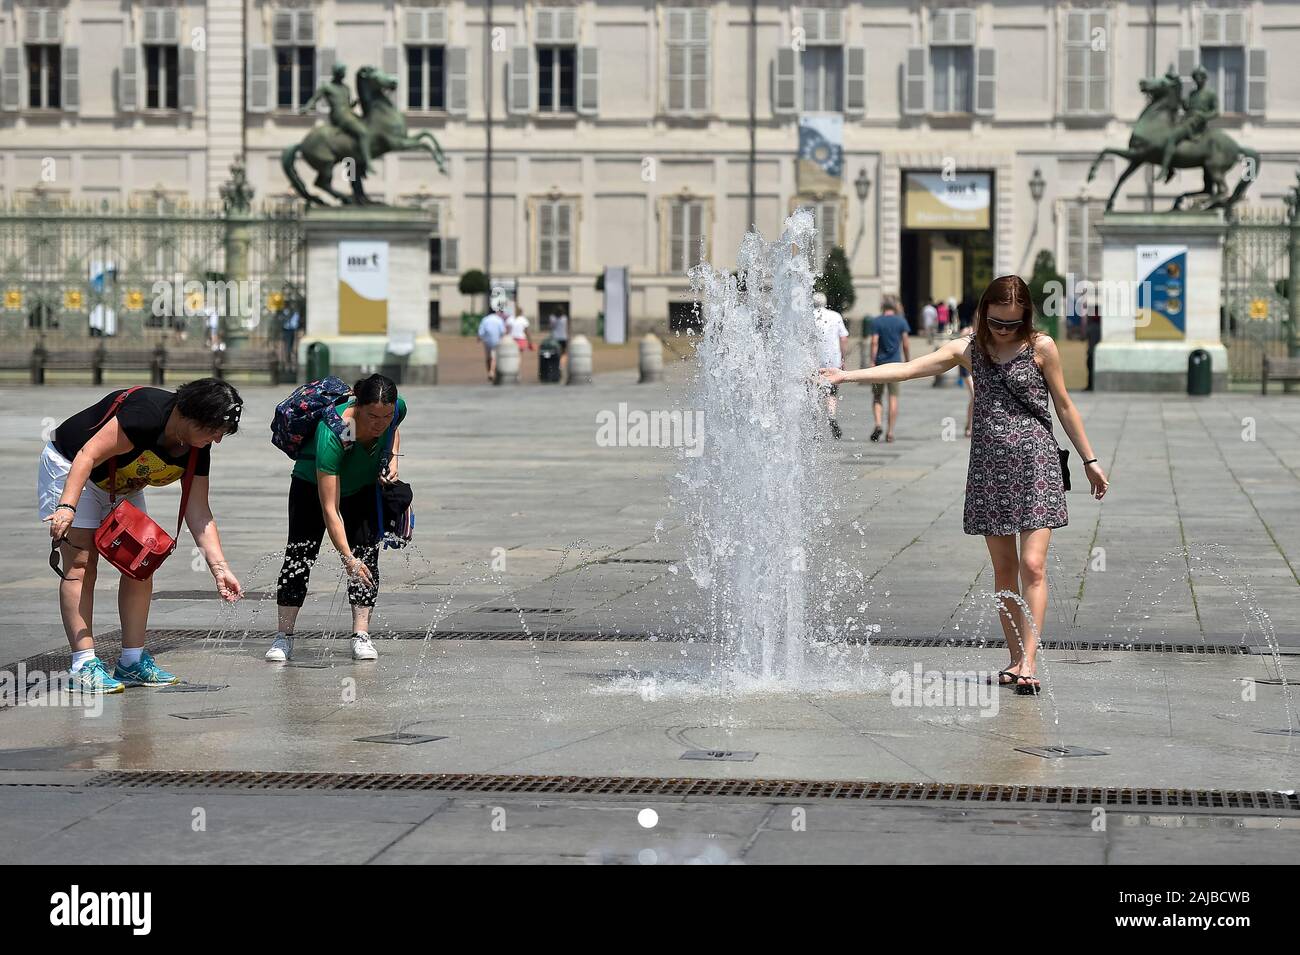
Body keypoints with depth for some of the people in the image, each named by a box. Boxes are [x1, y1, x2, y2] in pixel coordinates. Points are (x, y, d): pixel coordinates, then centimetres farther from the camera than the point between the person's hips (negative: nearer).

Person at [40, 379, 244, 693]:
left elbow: (198, 513, -9)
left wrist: (219, 568, -17)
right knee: (80, 566, -15)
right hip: (69, 469, -8)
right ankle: (84, 665, -18)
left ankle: (132, 661, 5)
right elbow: (88, 456, -34)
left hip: (120, 486, 8)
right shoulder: (149, 413, -34)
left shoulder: (198, 451, -10)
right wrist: (67, 507, -43)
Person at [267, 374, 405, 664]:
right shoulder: (332, 433, -44)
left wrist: (393, 459, -14)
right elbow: (330, 509, -44)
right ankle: (283, 637, -3)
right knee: (299, 555, -9)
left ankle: (361, 636, -7)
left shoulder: (398, 408, -29)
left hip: (363, 488, 4)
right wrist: (346, 557, -49)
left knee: (366, 558, -8)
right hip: (313, 484, -4)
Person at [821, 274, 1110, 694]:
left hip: (1036, 464, -3)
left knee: (1032, 565, -12)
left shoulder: (1041, 348, -1)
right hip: (989, 467, 3)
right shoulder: (968, 349, 7)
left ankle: (1029, 662, -15)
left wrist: (1089, 460, 8)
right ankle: (1016, 659, 13)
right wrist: (846, 375, -4)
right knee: (1003, 569, 6)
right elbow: (907, 369, 3)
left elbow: (1065, 406, 6)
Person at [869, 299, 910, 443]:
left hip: (880, 364, -1)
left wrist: (872, 362, -9)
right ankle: (890, 432, 0)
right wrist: (908, 362, 11)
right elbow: (906, 344, 2)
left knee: (877, 396, 9)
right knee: (893, 398, 3)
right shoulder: (901, 321, 3)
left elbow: (874, 343, -8)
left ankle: (878, 424, -13)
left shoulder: (876, 322, -1)